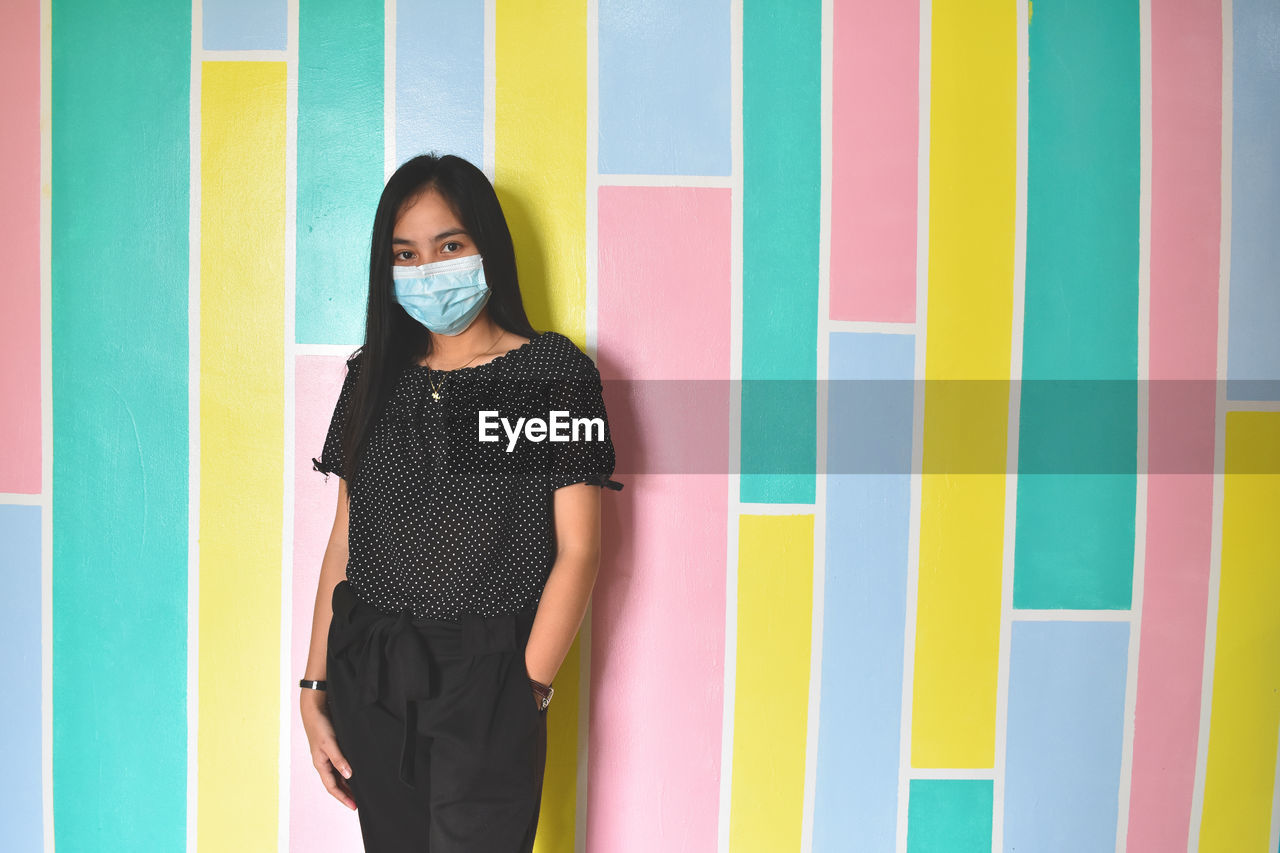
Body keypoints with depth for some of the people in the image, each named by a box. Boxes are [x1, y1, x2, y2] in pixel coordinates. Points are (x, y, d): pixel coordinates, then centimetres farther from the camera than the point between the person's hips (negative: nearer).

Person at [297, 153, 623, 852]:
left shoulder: (554, 371, -4)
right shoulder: (374, 375, 9)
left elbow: (577, 551, -7)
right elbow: (344, 538, 9)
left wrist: (527, 691, -12)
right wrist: (314, 690, 5)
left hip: (484, 678, -4)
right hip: (365, 678, 4)